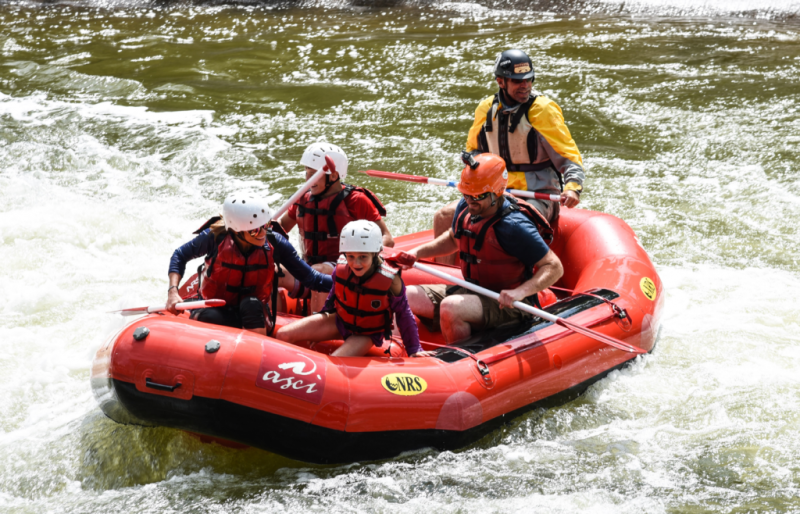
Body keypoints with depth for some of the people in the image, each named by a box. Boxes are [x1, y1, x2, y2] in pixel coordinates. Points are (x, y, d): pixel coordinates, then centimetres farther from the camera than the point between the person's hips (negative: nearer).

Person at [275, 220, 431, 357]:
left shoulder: (390, 281, -28)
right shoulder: (341, 268, -18)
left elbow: (404, 315, -14)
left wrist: (414, 349, -10)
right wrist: (325, 313, 19)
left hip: (366, 334, -4)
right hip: (339, 321, 4)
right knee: (283, 335, -8)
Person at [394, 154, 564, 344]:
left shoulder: (514, 226, -23)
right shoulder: (465, 208, 0)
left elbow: (555, 268, -21)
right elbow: (452, 239, 24)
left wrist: (520, 292, -35)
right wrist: (415, 254, 11)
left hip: (505, 304, -8)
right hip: (472, 292, 8)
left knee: (450, 307, -34)